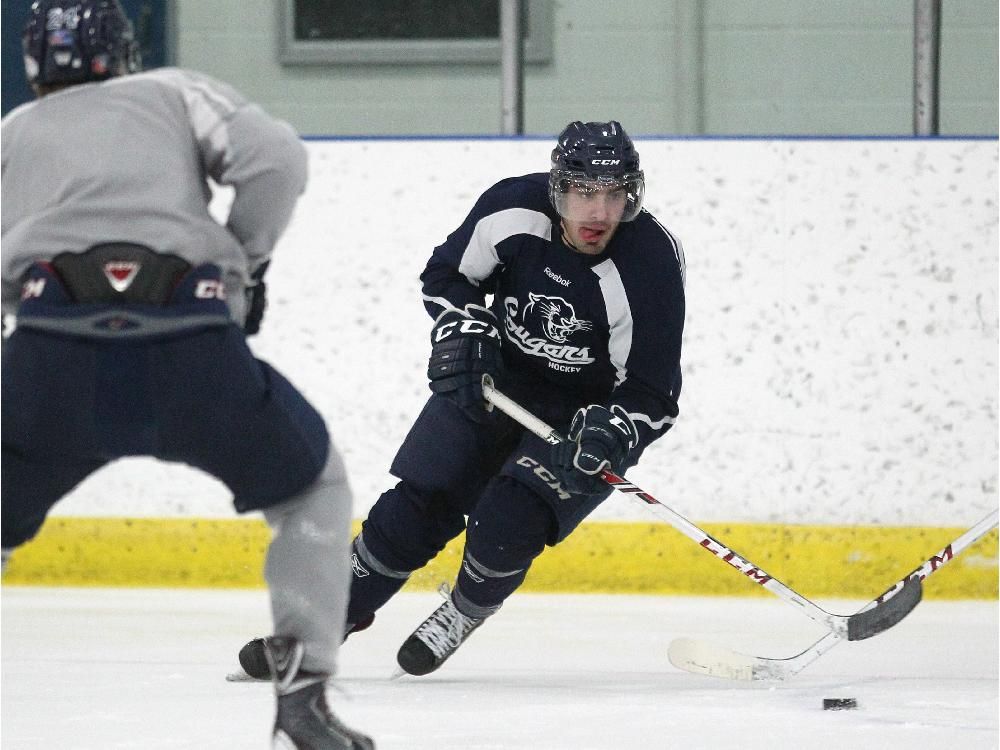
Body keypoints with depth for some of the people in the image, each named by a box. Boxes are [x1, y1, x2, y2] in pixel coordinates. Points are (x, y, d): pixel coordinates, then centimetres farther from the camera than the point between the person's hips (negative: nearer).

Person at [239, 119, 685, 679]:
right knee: (418, 505, -3)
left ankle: (464, 614, 10)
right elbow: (449, 273, 1)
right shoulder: (514, 208, -20)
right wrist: (463, 340, -14)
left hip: (593, 407, -3)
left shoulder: (650, 265, -28)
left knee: (507, 521, -21)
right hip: (499, 377, 3)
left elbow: (652, 393, -23)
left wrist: (608, 437, -40)